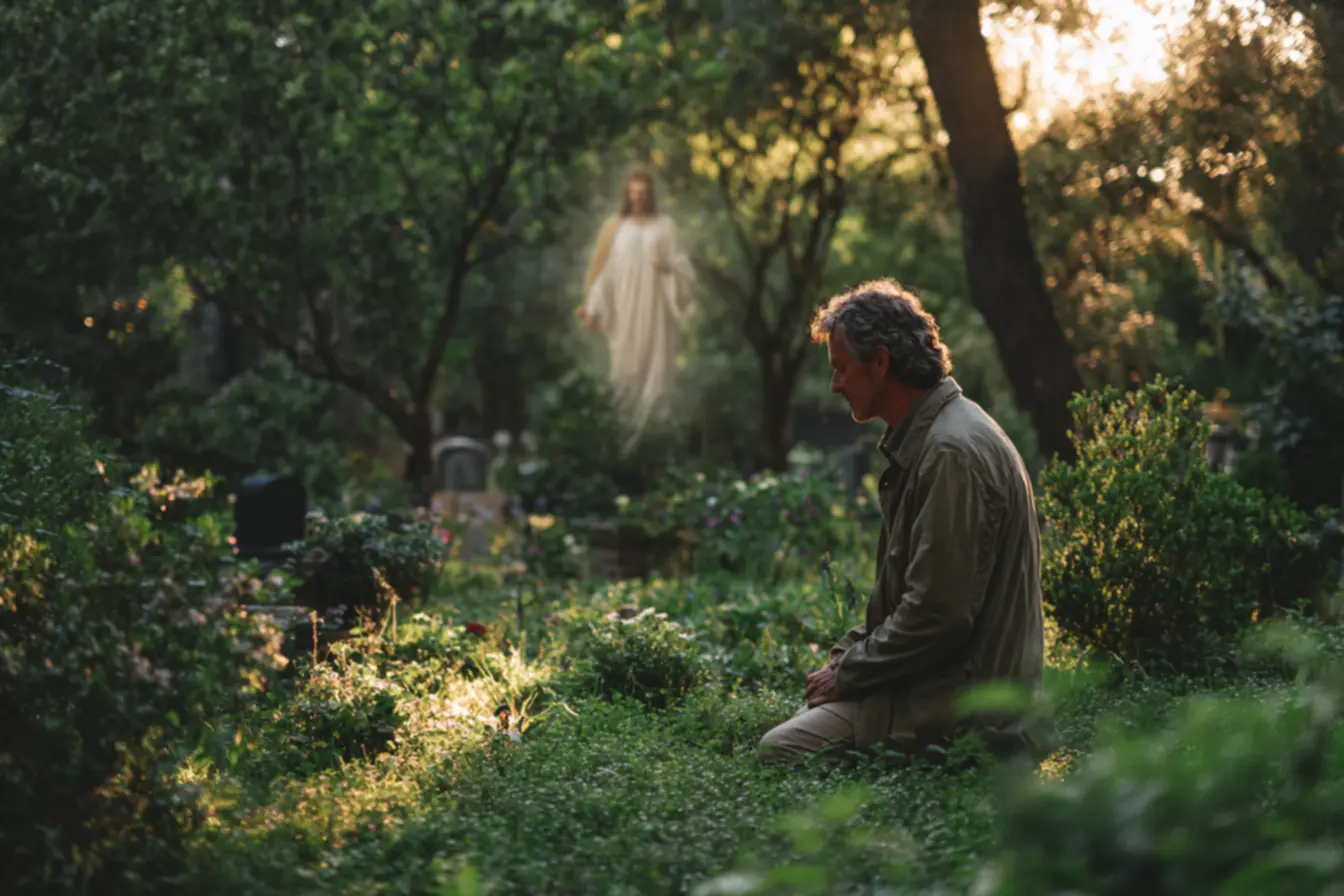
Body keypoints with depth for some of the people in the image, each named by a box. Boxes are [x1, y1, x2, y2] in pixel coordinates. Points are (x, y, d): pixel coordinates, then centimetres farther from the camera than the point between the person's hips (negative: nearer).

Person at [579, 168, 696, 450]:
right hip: (624, 313, 0)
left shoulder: (665, 226, 7)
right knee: (625, 372, -3)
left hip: (655, 312, 0)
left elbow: (686, 271, 3)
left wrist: (667, 266, -18)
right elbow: (602, 269, 7)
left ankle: (649, 426, 1)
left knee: (654, 369, -3)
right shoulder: (615, 226, 9)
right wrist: (592, 308, 2)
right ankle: (626, 427, 3)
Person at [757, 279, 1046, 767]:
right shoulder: (926, 438, 14)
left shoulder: (953, 452, -21)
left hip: (963, 700, -10)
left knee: (782, 748, -18)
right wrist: (846, 653, 10)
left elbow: (938, 613, -25)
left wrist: (848, 674, -14)